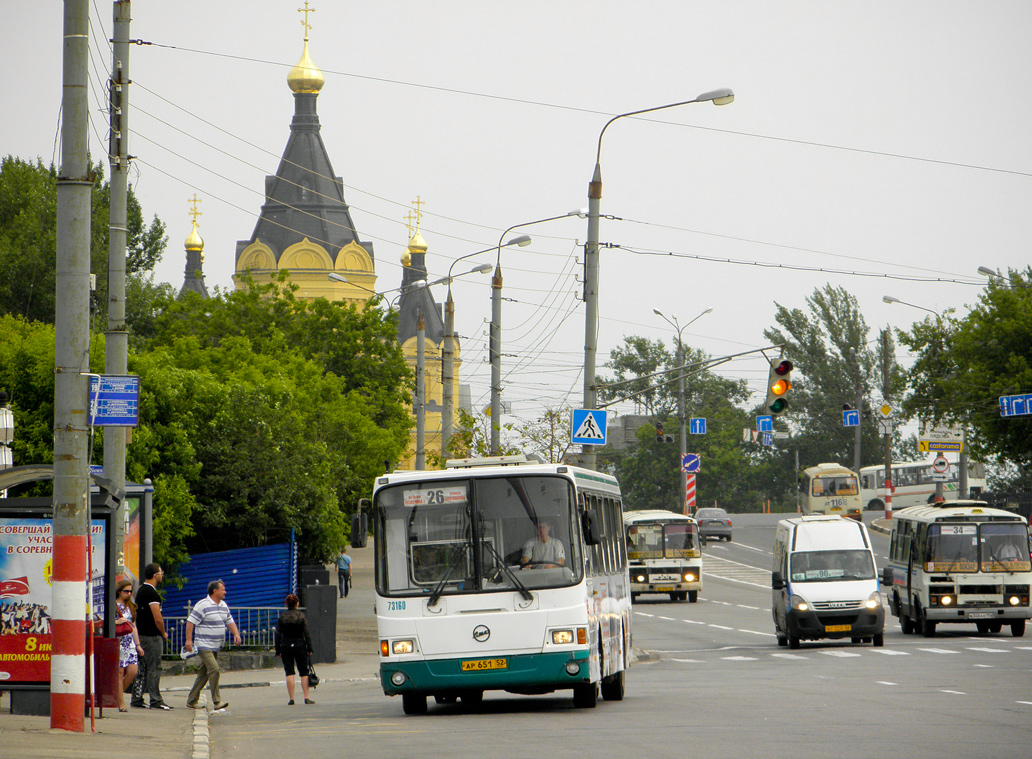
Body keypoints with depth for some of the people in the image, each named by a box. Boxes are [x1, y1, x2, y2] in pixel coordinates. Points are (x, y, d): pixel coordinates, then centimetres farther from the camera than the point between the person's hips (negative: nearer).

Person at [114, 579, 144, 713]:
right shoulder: (113, 606, -2)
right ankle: (121, 703, -2)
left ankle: (117, 694, 15)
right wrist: (117, 622, -21)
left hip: (130, 643, 6)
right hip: (118, 643, -6)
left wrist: (138, 645, 16)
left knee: (133, 671, -5)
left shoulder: (131, 607, 17)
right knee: (120, 672, -6)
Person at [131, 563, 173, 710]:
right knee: (154, 669, -7)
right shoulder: (151, 593, -16)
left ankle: (136, 700, 12)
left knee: (142, 669, 11)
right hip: (152, 637, -9)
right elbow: (158, 618, -19)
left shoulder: (141, 590, 15)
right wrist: (163, 633, -3)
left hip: (142, 635, 9)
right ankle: (155, 700, -6)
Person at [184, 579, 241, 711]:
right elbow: (190, 622, -12)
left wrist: (236, 634, 3)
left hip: (216, 647, 8)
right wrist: (189, 640, -18)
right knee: (214, 669, -18)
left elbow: (230, 622, 21)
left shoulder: (223, 606, 14)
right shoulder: (202, 605, -11)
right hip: (204, 645, -8)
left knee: (204, 673, 10)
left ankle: (192, 701, 17)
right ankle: (216, 702, -17)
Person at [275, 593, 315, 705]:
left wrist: (278, 650, 3)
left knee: (289, 673, 1)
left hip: (286, 646, 1)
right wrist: (309, 648, -1)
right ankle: (306, 697, 2)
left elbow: (278, 635, -2)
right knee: (304, 672, 7)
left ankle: (291, 699, -4)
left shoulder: (282, 617, -1)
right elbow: (306, 633, -6)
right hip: (299, 645, -1)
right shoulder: (301, 615, -4)